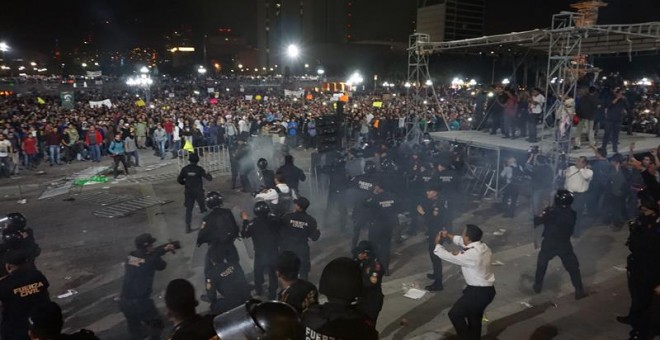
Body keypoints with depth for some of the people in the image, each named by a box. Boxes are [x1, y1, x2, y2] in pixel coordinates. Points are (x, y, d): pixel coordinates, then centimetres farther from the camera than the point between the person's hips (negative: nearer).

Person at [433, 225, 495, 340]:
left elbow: (448, 256, -18)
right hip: (487, 290, 9)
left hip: (478, 292, -9)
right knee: (474, 317, 27)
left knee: (455, 313, 8)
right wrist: (449, 236, 15)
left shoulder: (470, 255, -28)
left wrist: (438, 243, -2)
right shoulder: (483, 246, -1)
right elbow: (463, 242, 17)